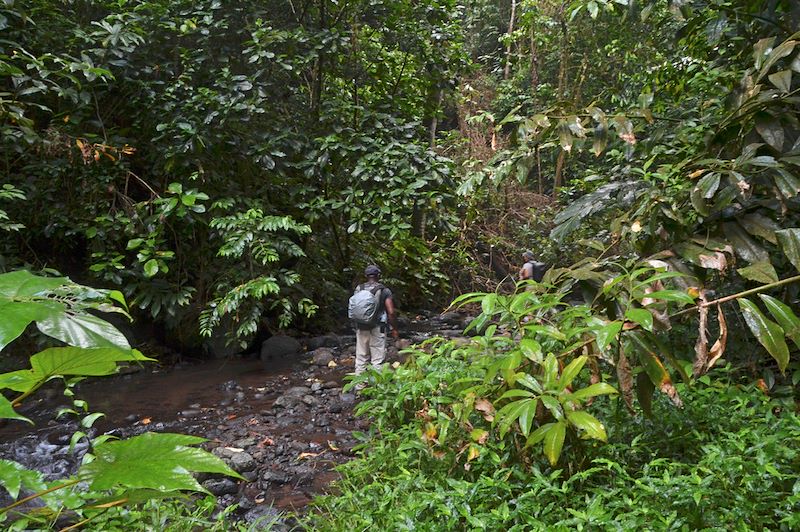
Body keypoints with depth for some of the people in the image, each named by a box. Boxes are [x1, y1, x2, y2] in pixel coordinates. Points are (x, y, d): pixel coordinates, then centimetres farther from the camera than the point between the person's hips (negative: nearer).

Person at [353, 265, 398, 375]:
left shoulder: (358, 289, 1)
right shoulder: (384, 291, -7)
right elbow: (391, 312, -10)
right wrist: (394, 329, 1)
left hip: (361, 328, 3)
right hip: (377, 329, -3)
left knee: (361, 358, 14)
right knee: (377, 360, 5)